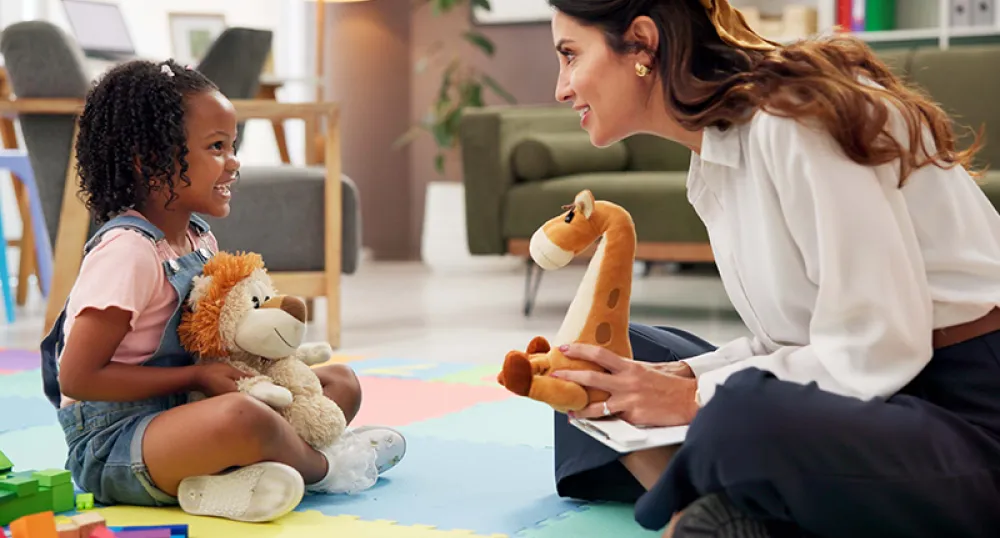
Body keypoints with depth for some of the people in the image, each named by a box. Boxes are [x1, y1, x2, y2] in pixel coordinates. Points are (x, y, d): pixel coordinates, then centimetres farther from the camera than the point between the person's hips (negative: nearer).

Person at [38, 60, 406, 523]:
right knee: (240, 417, -39)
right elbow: (77, 378, -21)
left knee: (341, 382, 8)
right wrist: (195, 377, -18)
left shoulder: (199, 237, 8)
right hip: (111, 445, -9)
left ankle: (231, 477, -16)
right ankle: (320, 467, -5)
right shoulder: (127, 251, -19)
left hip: (183, 415, 10)